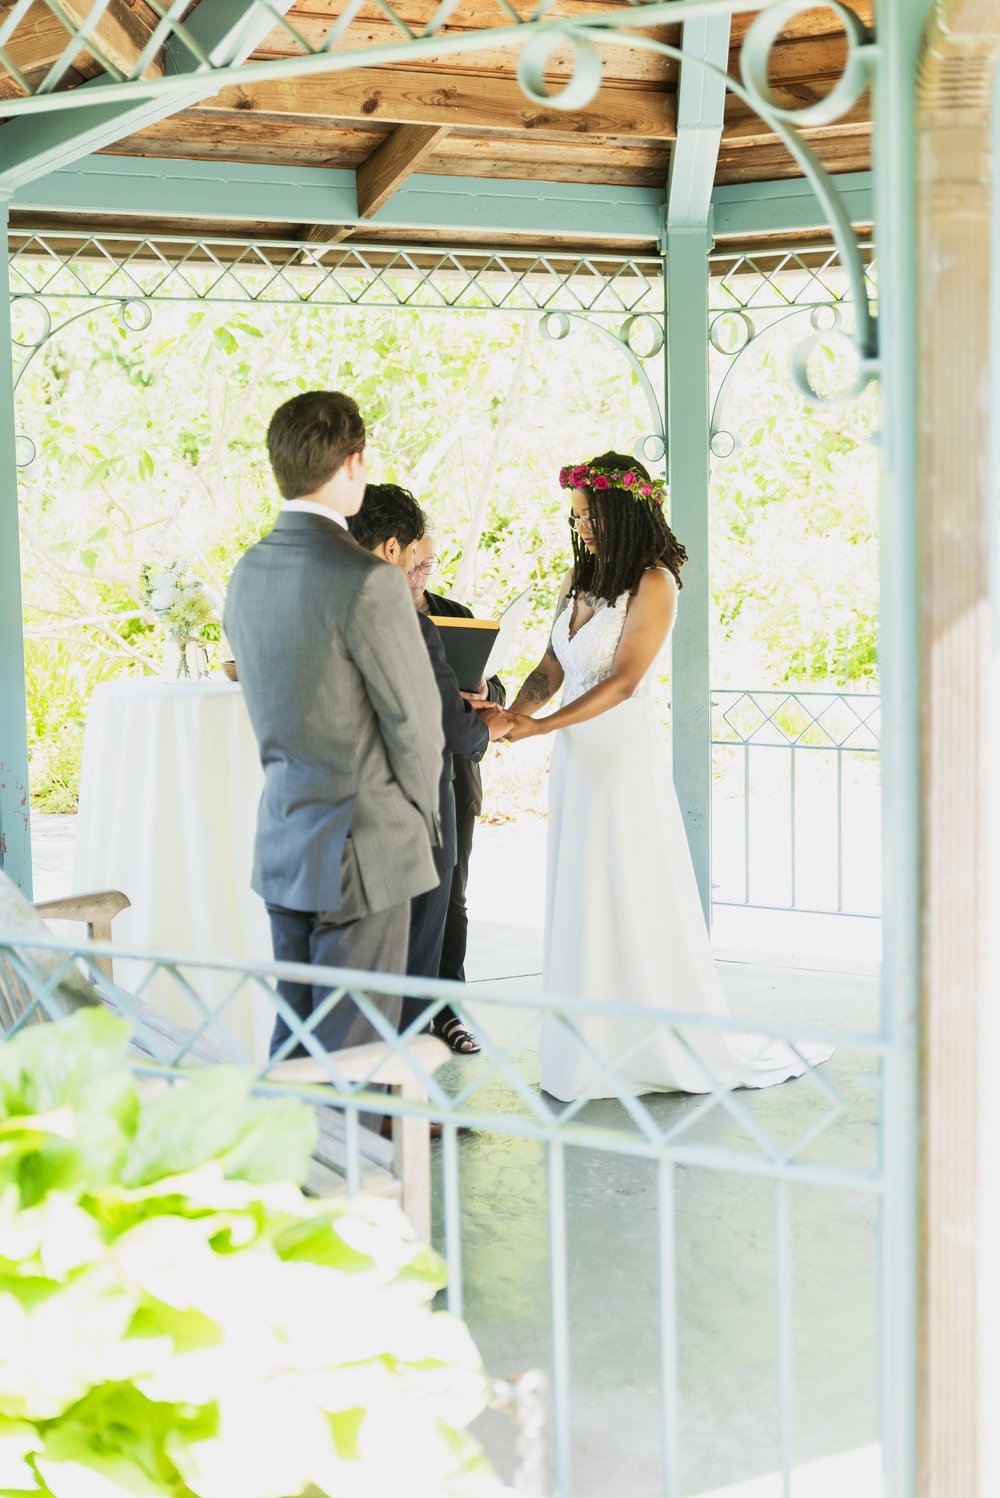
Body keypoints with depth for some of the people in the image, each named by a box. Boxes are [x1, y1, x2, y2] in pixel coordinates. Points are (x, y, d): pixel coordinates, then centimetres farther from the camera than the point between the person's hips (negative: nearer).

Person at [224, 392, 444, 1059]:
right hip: (360, 852, -8)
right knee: (353, 1049, 0)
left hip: (282, 842, 8)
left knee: (294, 1041, 16)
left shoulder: (248, 572, 6)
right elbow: (415, 721, -11)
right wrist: (421, 814, 6)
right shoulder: (368, 581, -18)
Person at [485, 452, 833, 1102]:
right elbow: (550, 669, 10)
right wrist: (509, 716, -8)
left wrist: (539, 727, -21)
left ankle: (695, 1049, 9)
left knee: (638, 901, -2)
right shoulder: (577, 581, 11)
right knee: (581, 898, 8)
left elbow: (623, 682, -17)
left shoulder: (654, 583, -11)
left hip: (626, 755, -7)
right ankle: (597, 1048, 15)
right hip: (577, 755, 7)